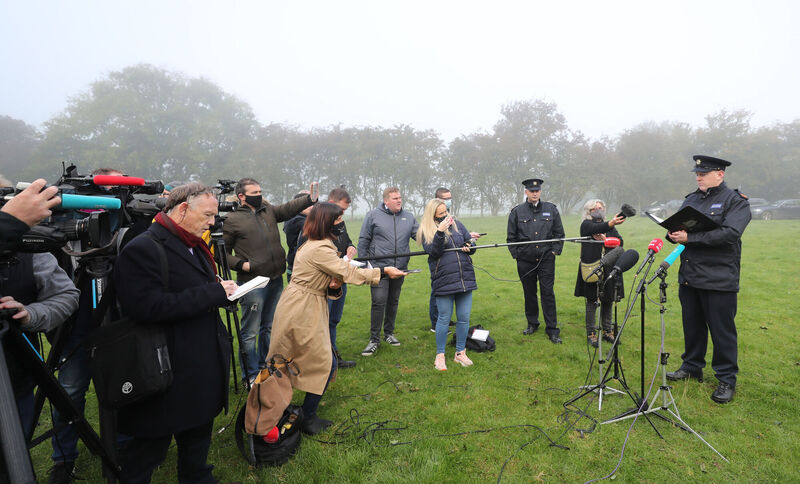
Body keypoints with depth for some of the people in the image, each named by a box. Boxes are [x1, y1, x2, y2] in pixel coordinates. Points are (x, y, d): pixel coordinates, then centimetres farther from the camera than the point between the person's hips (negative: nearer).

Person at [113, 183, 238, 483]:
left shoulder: (195, 247, 12)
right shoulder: (142, 249, -18)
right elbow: (148, 307, -30)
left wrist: (224, 292, 1)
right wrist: (214, 292, -26)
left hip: (203, 371, 9)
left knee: (198, 435, 26)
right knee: (149, 450, 11)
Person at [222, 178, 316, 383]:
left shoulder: (269, 211, 12)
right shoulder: (232, 219, -4)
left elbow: (288, 209, -2)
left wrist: (310, 199, -17)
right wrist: (240, 264, -15)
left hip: (276, 280, 6)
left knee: (269, 328, 18)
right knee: (250, 332, 2)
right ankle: (251, 376, 16)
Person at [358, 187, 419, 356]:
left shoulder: (409, 217, 10)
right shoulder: (373, 215, 0)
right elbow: (363, 241, 2)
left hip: (400, 269, 4)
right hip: (379, 268, -4)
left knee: (393, 302, 15)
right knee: (379, 303, -7)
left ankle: (389, 333, 32)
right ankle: (374, 339, 5)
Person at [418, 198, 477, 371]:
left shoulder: (457, 224, 12)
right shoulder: (427, 231, 0)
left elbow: (471, 244, 18)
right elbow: (433, 251, -15)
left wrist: (468, 247, -4)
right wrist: (440, 232, -25)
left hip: (465, 278, 4)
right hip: (443, 282, -4)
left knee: (464, 318, 9)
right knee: (444, 319, 2)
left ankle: (460, 353, 26)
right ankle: (440, 355, 19)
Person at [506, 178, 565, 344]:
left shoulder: (551, 209, 7)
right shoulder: (517, 212, 4)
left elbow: (559, 234, 12)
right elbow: (511, 237, 8)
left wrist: (555, 250, 2)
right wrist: (516, 253, 1)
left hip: (546, 258, 0)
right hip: (525, 260, 0)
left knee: (548, 292, 0)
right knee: (529, 292, 10)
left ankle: (552, 330, 7)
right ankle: (532, 324, 26)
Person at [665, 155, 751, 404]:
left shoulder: (736, 201, -5)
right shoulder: (691, 199, 14)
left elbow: (730, 233, -20)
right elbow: (678, 227, 16)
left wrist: (689, 237, -24)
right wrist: (673, 234, -8)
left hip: (719, 279, -6)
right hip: (689, 276, 6)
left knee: (722, 330, 3)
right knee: (692, 325, 16)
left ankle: (727, 379, 17)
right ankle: (692, 367, 30)